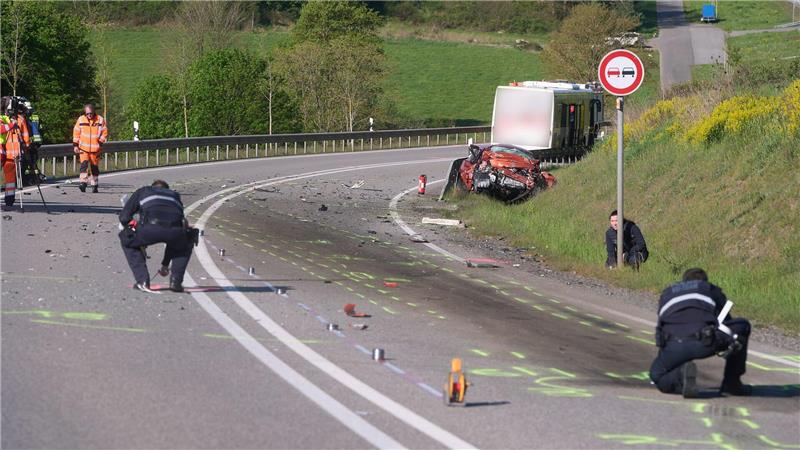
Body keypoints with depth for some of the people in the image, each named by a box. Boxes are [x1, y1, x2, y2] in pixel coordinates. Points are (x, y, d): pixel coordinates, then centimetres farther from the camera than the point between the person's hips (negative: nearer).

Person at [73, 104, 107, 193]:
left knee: (95, 167, 7)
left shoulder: (100, 120, 0)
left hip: (95, 148, 0)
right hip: (83, 148, 0)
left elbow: (104, 132, 3)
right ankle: (83, 183, -24)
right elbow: (76, 133, 8)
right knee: (84, 164, -17)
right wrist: (75, 145, 3)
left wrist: (101, 142, -9)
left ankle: (94, 185, 17)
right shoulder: (81, 120, 3)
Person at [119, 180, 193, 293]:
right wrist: (165, 263, 53)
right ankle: (176, 282, 22)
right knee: (185, 243, 37)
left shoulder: (142, 192, 34)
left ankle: (143, 281, 15)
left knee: (127, 240, 28)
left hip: (150, 228, -2)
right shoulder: (175, 195, 40)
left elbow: (123, 217, 26)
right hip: (174, 231, 2)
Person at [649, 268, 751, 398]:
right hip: (703, 343, -1)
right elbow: (726, 322, 37)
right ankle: (731, 383, 23)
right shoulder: (711, 290, 32)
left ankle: (682, 374, -8)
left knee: (657, 375, 27)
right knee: (742, 326, 24)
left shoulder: (667, 294, 39)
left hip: (674, 346, 1)